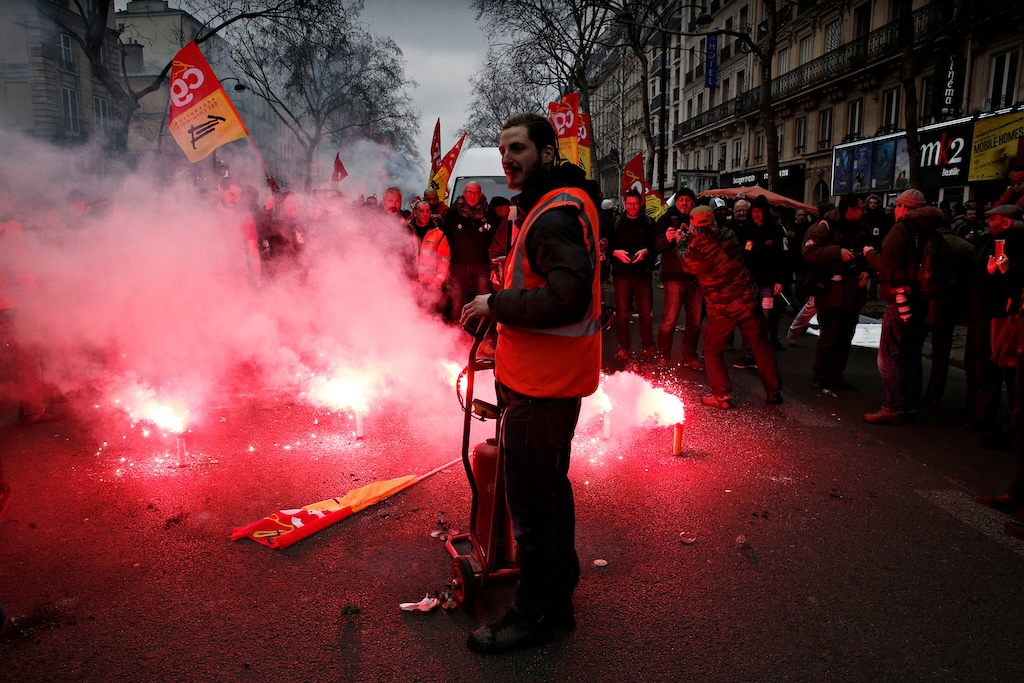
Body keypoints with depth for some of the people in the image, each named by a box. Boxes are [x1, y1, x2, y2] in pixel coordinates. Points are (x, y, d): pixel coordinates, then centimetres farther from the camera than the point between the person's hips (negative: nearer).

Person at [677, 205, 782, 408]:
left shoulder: (695, 251, -15)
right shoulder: (728, 236, -6)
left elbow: (685, 261, 9)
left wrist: (682, 241, 26)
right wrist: (691, 238, 27)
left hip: (721, 310, -3)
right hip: (749, 301, 3)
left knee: (713, 351, 16)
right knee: (761, 347, 16)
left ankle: (722, 395, 9)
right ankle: (774, 393, 24)